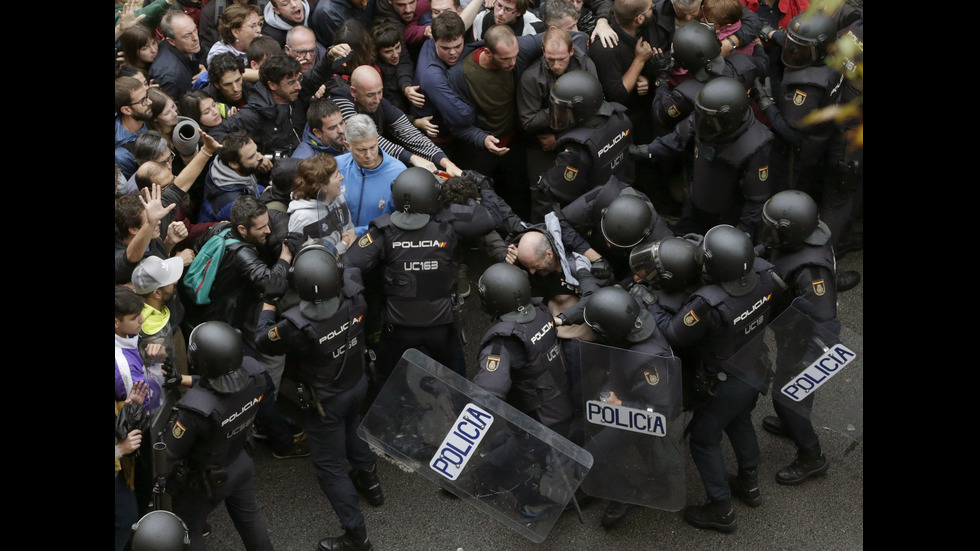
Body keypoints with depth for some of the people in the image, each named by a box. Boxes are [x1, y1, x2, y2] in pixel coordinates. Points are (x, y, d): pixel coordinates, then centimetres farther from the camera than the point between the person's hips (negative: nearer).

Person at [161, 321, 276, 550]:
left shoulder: (196, 408, -43)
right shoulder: (253, 371, -27)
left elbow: (168, 453, -27)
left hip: (205, 480, -5)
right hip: (242, 463, 5)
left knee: (189, 531, 23)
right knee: (248, 514, 31)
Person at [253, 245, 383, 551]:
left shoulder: (296, 325, -38)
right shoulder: (354, 299, -25)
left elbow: (262, 340, -14)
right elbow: (352, 271, 2)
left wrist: (268, 306, 0)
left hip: (328, 401, -5)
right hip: (358, 384, 6)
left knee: (330, 465, 11)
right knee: (350, 431, 35)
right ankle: (369, 480, 57)